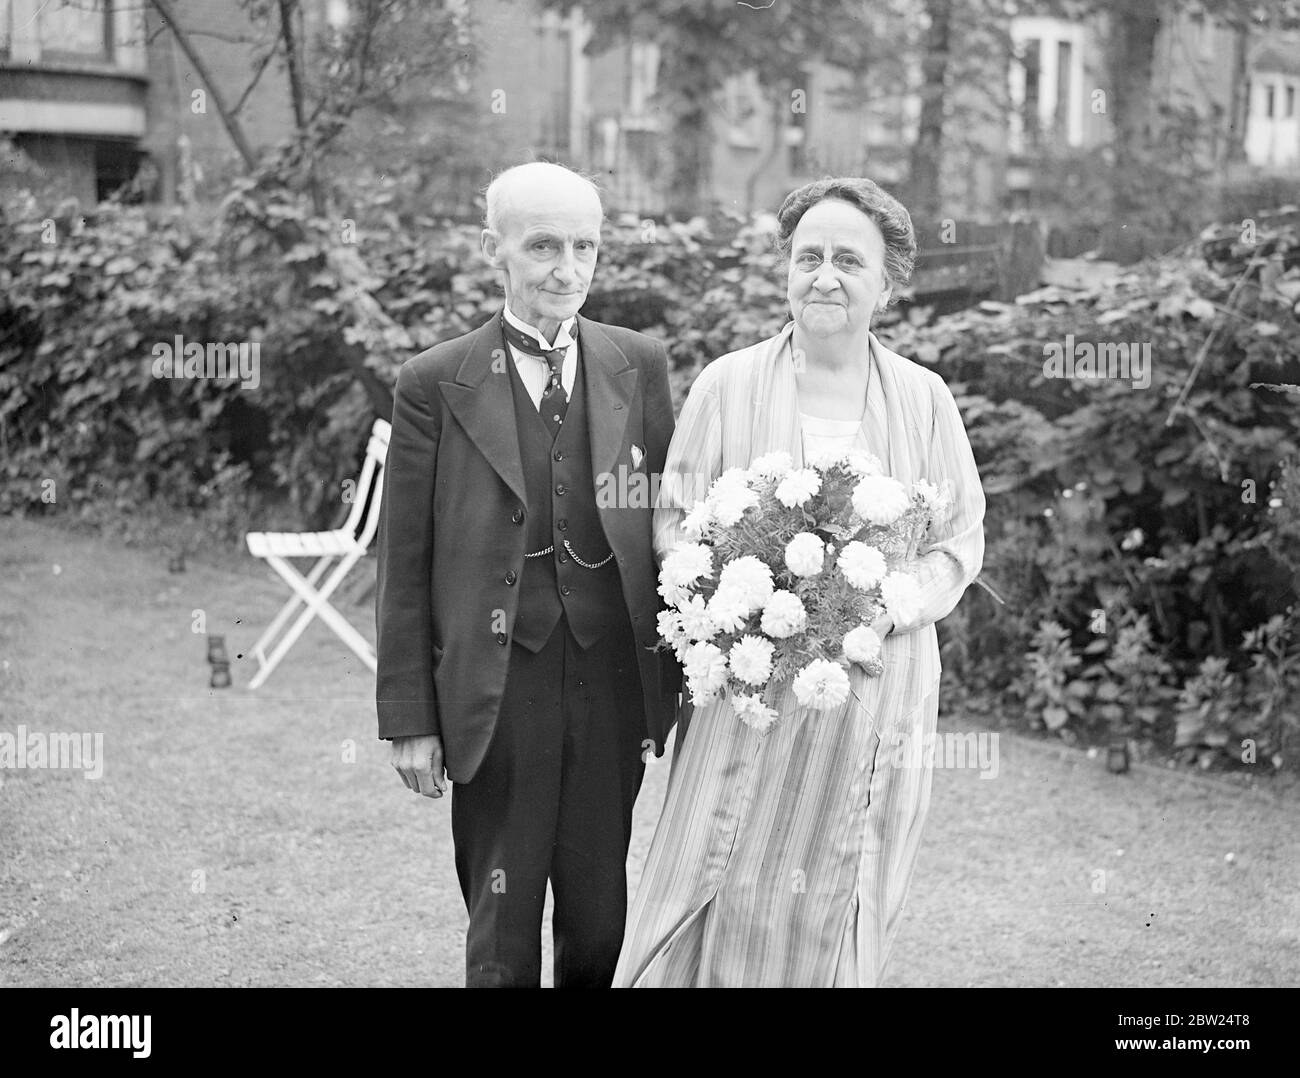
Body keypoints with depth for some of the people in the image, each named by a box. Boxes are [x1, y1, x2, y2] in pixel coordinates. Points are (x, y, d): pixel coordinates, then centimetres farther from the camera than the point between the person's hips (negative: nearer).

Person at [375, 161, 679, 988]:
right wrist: (410, 719, -4)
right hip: (496, 695, -2)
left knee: (601, 928, 11)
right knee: (502, 939, 8)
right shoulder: (436, 384, -3)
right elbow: (406, 566, -1)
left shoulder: (640, 366, 5)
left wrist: (675, 686, 4)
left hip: (615, 683, 2)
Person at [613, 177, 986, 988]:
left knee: (845, 908, 9)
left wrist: (887, 609, -14)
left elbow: (962, 538, 4)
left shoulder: (924, 399, 4)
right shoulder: (727, 385, 1)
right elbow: (675, 520, 3)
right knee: (714, 897, -3)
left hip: (879, 692, 1)